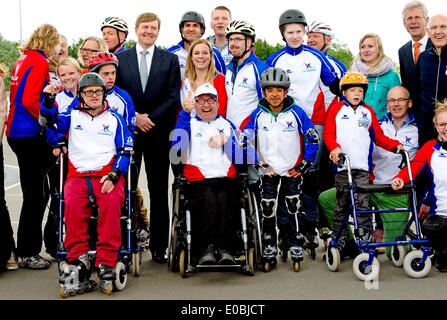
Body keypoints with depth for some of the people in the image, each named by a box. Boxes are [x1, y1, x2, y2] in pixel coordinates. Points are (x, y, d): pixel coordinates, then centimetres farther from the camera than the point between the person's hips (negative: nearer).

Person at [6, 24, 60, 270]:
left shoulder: (24, 59, 15)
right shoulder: (39, 62, -12)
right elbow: (29, 100, -20)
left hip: (18, 132, 9)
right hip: (30, 135, -9)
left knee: (37, 193, 15)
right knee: (35, 195, -2)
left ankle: (28, 248, 22)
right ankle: (27, 254, 6)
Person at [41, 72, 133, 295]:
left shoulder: (114, 119, 14)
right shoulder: (72, 116, 18)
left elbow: (125, 152, 7)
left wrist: (112, 176, -8)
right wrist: (48, 98, -12)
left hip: (108, 175, -1)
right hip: (78, 175, 1)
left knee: (111, 202, -34)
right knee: (73, 204, -32)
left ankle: (106, 264, -35)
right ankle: (78, 261, -33)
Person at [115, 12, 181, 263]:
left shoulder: (170, 60, 7)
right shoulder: (121, 58, 8)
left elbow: (173, 97, 0)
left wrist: (150, 118, -10)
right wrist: (134, 117, -9)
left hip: (159, 132, 0)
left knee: (159, 191, 4)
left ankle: (159, 247, 10)